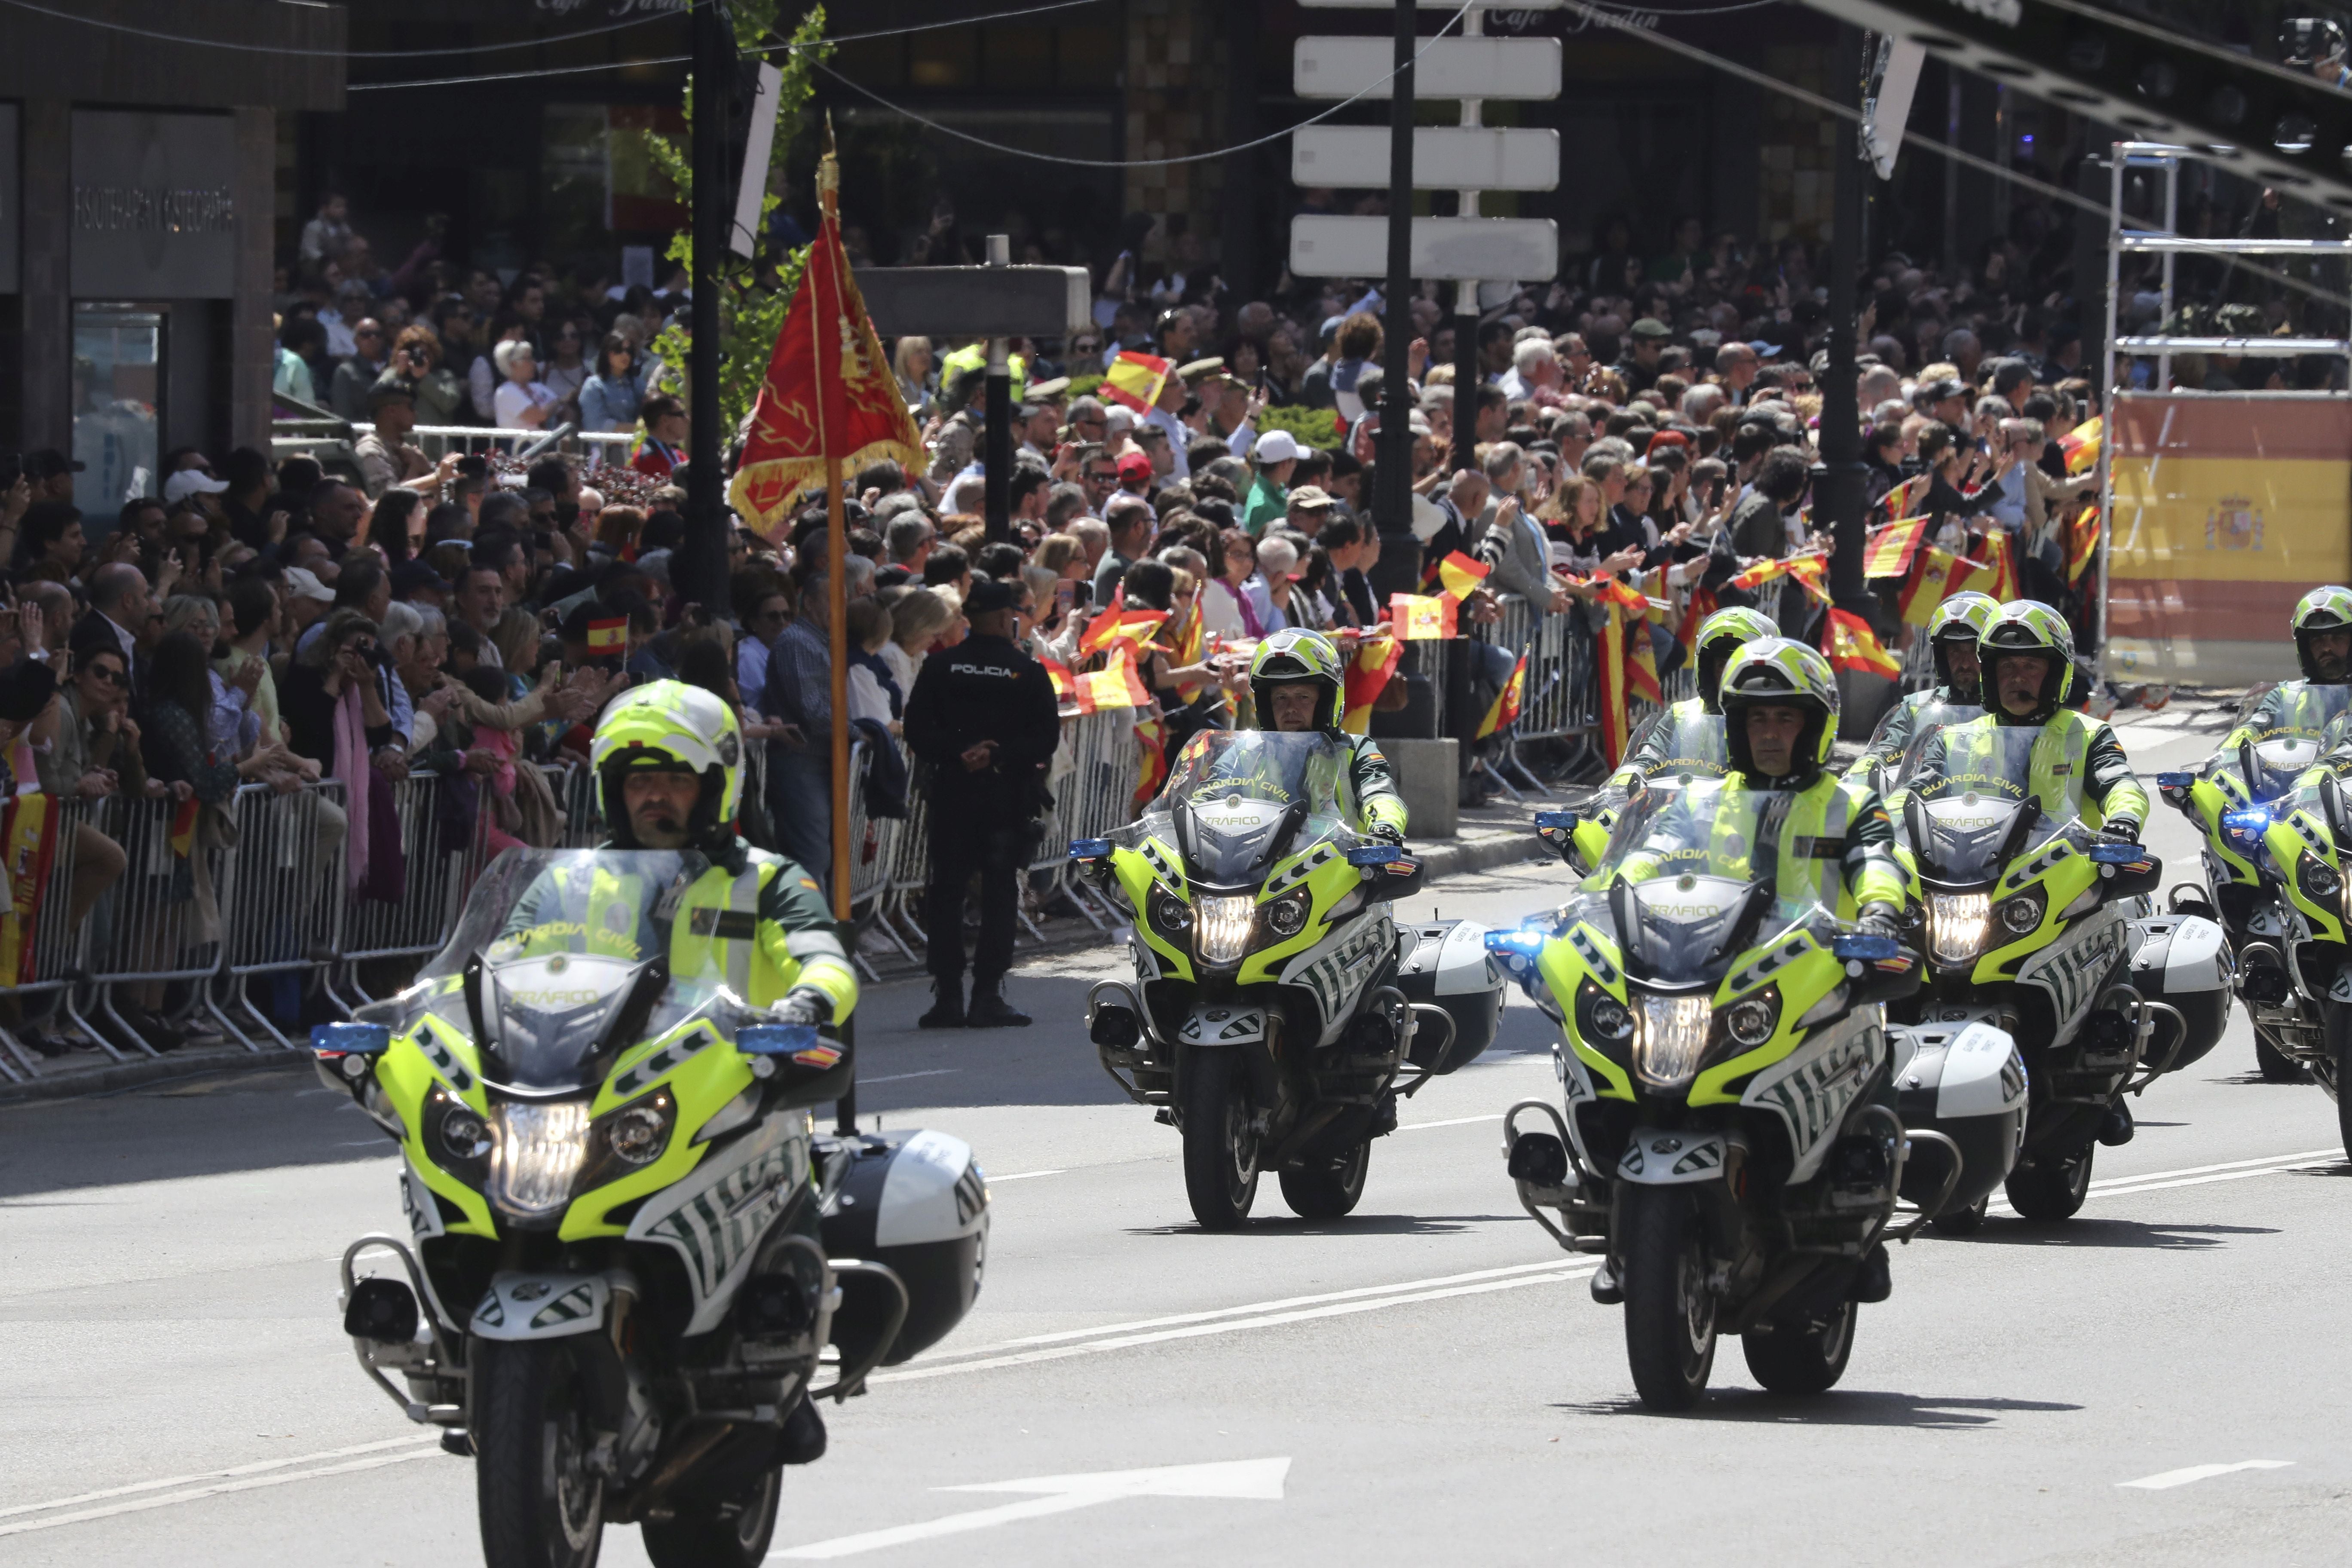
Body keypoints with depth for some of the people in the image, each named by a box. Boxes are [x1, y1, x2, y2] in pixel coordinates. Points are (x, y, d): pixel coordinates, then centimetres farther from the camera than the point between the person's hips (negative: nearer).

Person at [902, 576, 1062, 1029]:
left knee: (946, 894, 7)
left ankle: (947, 996, 3)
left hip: (952, 793, 2)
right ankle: (987, 996, 0)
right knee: (999, 896, 3)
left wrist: (958, 753, -7)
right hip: (1008, 799, -2)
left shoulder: (939, 668, 2)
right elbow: (1047, 738, -8)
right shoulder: (1028, 672, -3)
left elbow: (917, 732, -4)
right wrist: (998, 756, -10)